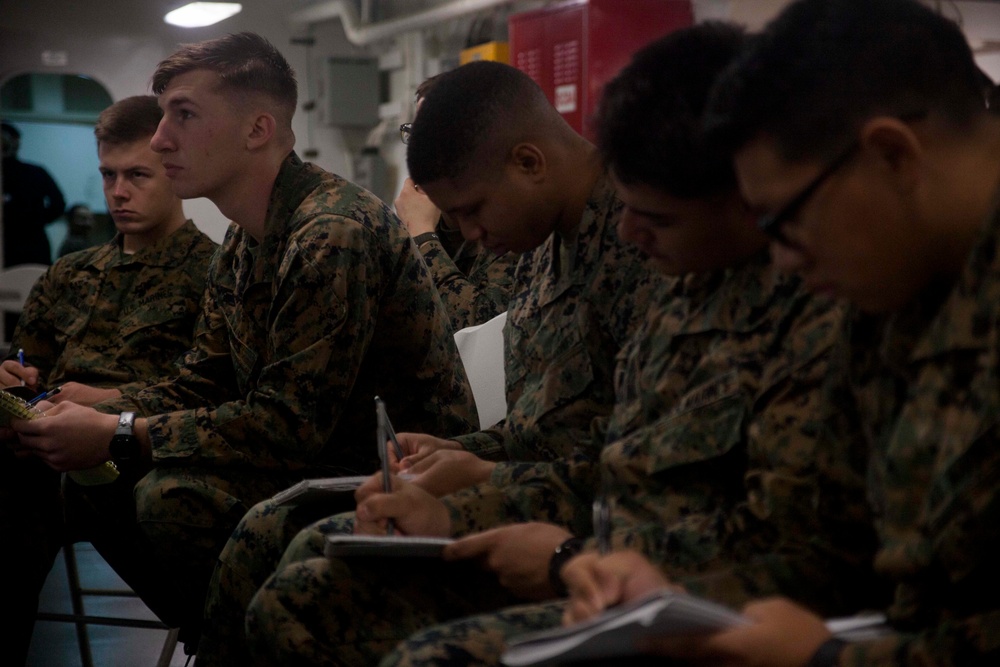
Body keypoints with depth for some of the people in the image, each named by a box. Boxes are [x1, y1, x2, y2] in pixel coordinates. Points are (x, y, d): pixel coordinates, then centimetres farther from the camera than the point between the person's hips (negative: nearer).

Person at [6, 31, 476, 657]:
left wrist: (119, 437, -20)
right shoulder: (242, 244, 10)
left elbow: (291, 425, -26)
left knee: (173, 498, -27)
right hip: (334, 461, 10)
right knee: (103, 486, 5)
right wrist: (94, 418, -5)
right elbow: (200, 385, 13)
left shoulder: (334, 233, -22)